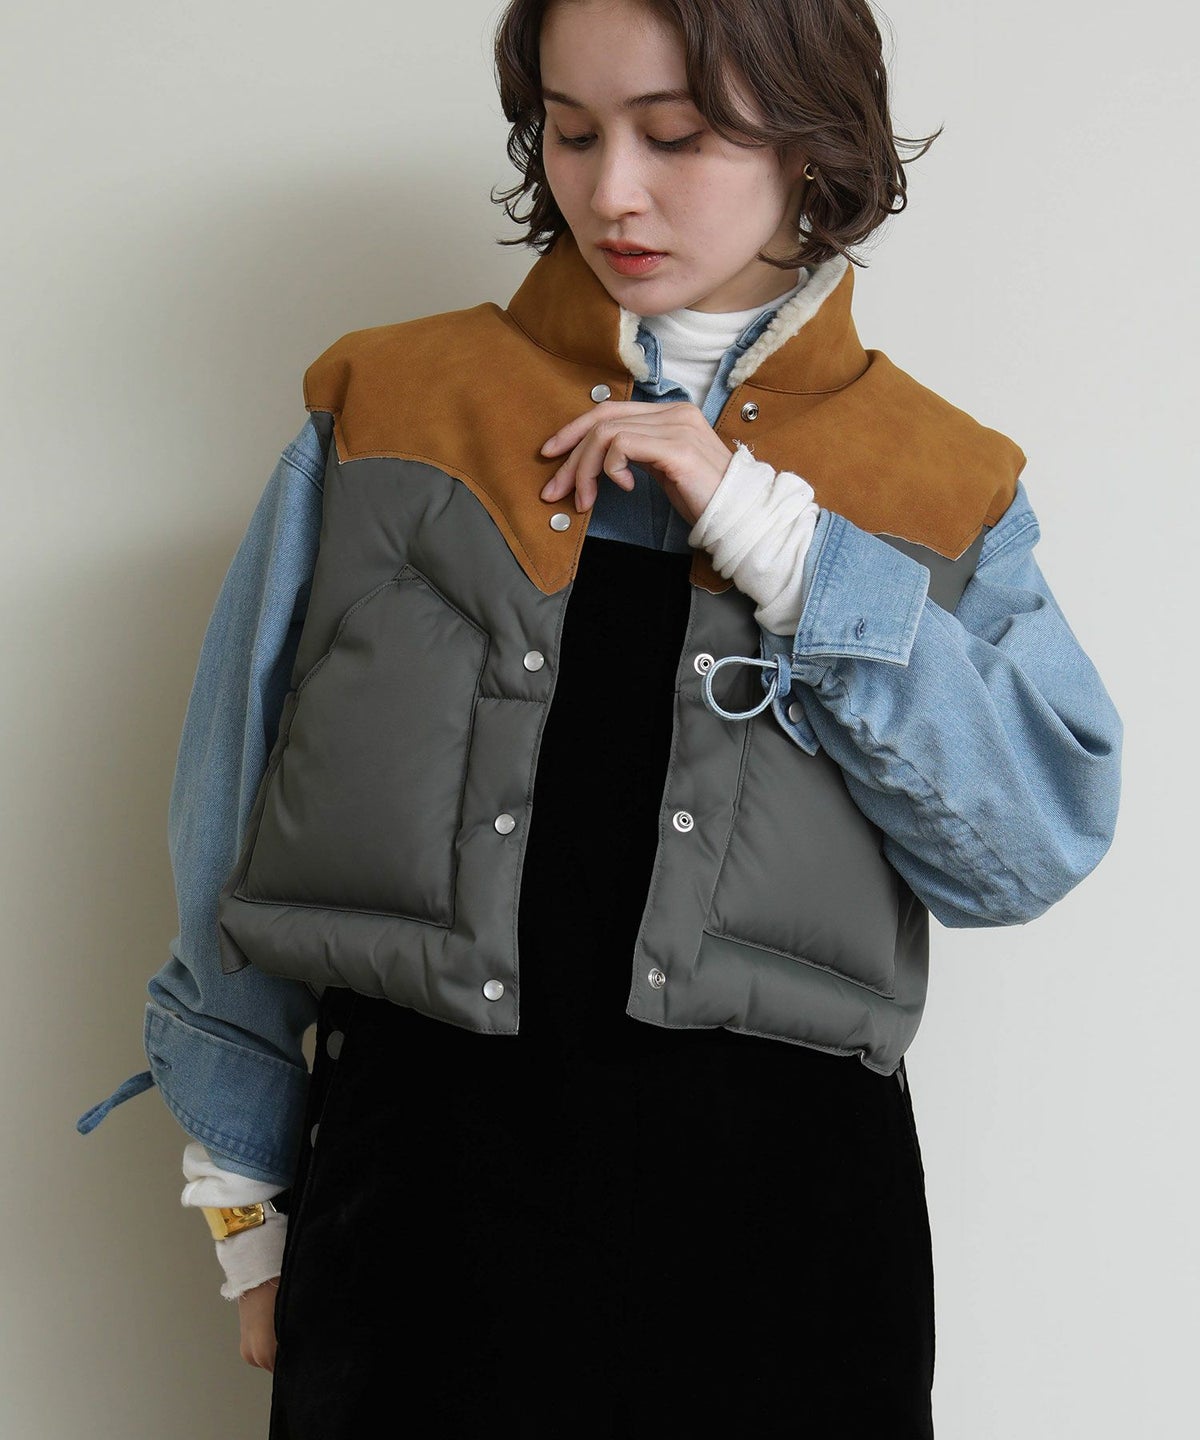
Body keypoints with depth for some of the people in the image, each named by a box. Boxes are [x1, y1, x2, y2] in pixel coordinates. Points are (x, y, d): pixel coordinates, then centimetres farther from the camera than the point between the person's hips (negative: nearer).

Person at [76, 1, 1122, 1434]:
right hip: (418, 1185, 0)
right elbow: (239, 819, 8)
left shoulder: (942, 484, 5)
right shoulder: (384, 408, 5)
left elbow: (1043, 843, -7)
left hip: (783, 1206, 0)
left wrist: (768, 532, -11)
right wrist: (245, 1202, 9)